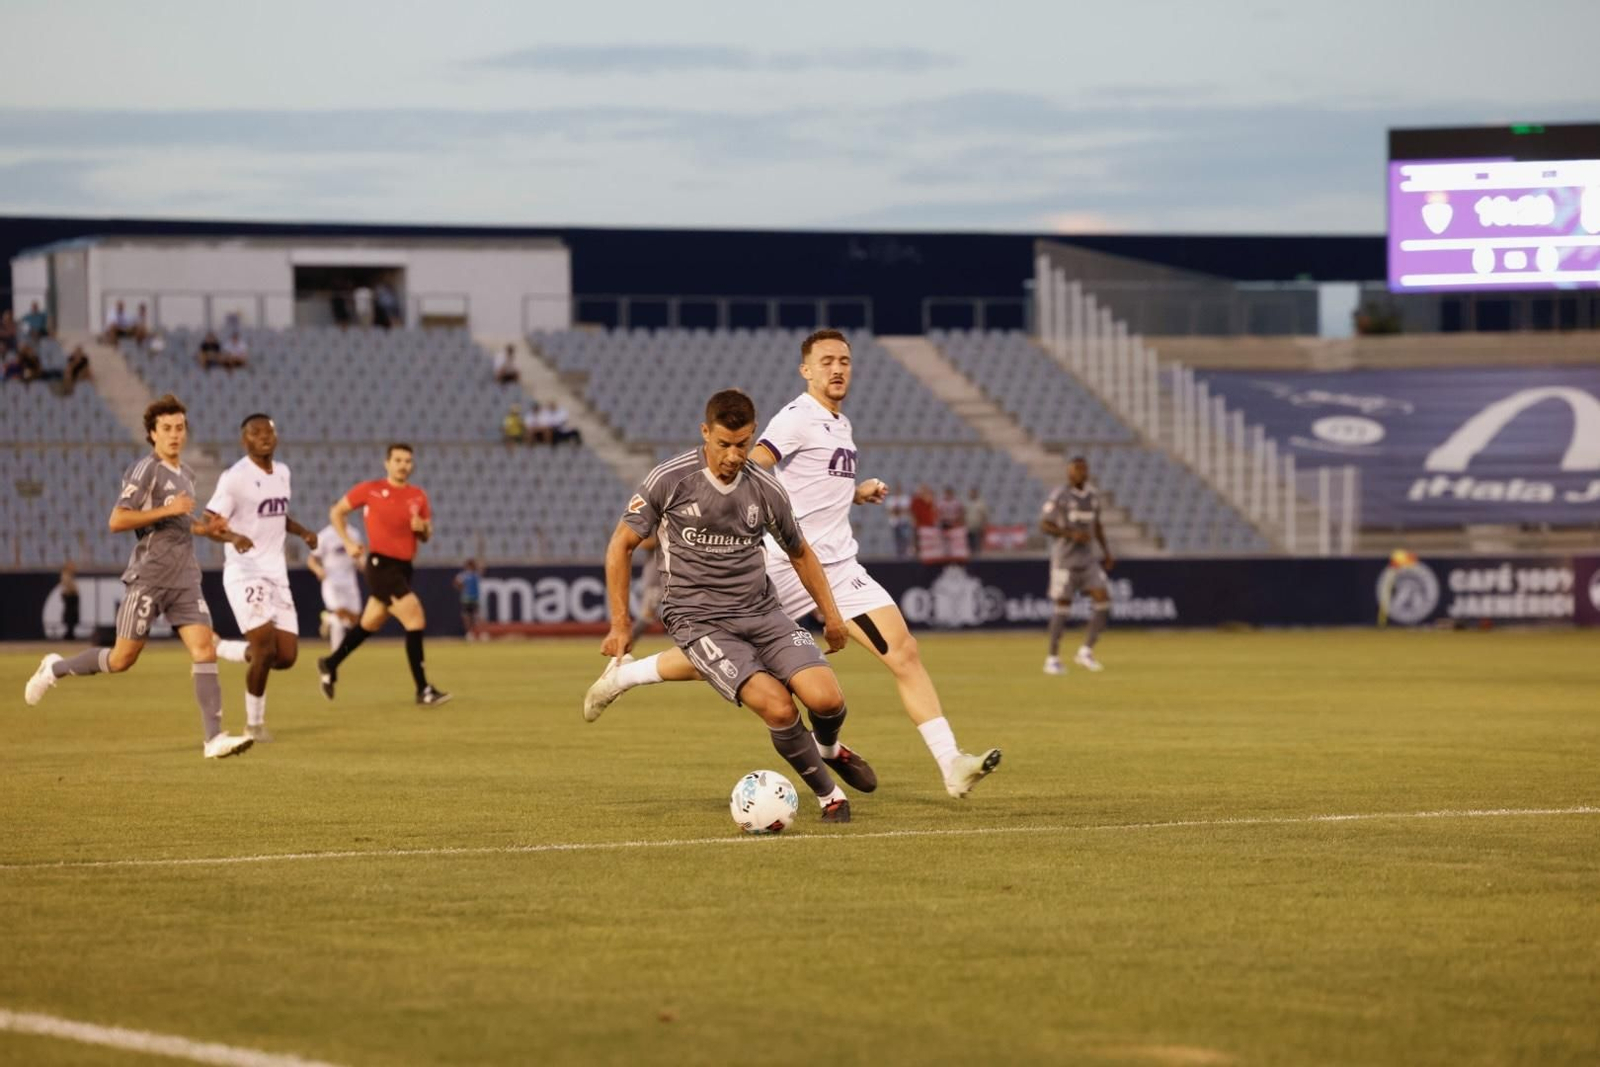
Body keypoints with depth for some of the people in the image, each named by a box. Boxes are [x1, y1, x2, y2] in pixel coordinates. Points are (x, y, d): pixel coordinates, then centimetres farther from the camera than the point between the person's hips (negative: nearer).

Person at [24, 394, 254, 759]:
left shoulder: (185, 475, 16)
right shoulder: (146, 470, -10)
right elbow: (117, 521, -18)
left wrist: (205, 530, 14)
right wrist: (168, 510, -22)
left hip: (185, 579, 6)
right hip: (149, 576, -6)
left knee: (205, 650, -8)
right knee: (122, 659, 0)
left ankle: (214, 738, -12)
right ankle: (55, 668, 25)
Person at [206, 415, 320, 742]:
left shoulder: (282, 472, 11)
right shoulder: (235, 478, -11)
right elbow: (209, 522, -16)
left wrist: (302, 532, 7)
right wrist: (233, 536, -36)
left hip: (277, 574, 7)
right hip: (245, 572, -7)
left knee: (286, 656, 2)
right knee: (265, 648, -15)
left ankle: (218, 650, 25)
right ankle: (254, 724, 3)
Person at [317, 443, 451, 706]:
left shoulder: (418, 496, 8)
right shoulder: (370, 490, -5)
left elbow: (427, 535, 14)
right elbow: (337, 512, 6)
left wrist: (422, 527, -10)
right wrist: (348, 542, -6)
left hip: (404, 567, 6)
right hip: (381, 564, -6)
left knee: (370, 623, 18)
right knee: (416, 619, -16)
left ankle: (330, 665, 39)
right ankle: (423, 690, -12)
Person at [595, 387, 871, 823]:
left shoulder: (766, 490, -1)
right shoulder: (669, 480, -10)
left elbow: (799, 552, 18)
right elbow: (621, 545, -1)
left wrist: (831, 614, 16)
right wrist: (620, 623, -5)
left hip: (762, 612, 3)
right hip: (699, 622, -3)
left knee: (826, 698, -17)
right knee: (777, 707, -25)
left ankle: (829, 748, 21)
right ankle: (828, 795, -1)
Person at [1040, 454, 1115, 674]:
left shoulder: (1093, 494, 9)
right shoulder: (1059, 495, -10)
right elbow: (1044, 525, -11)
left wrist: (1106, 551, 14)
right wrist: (1072, 534, -22)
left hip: (1086, 557, 6)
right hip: (1064, 558, -6)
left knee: (1103, 601, -7)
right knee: (1063, 606, -3)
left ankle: (1086, 652, 1)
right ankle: (1052, 659, 7)